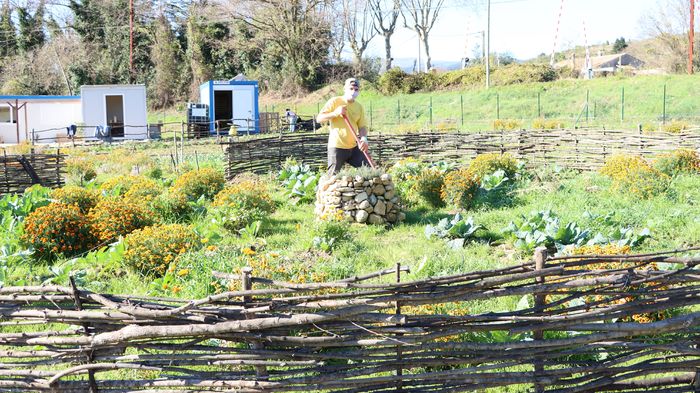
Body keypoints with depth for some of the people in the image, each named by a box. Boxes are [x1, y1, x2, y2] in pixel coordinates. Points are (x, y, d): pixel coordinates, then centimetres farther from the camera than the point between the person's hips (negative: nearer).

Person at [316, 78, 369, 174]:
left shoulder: (359, 107, 9)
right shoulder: (335, 101, -5)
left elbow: (362, 126, 6)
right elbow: (319, 118, -8)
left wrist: (364, 138, -16)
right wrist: (335, 113, -24)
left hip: (354, 147, 5)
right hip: (337, 147, -5)